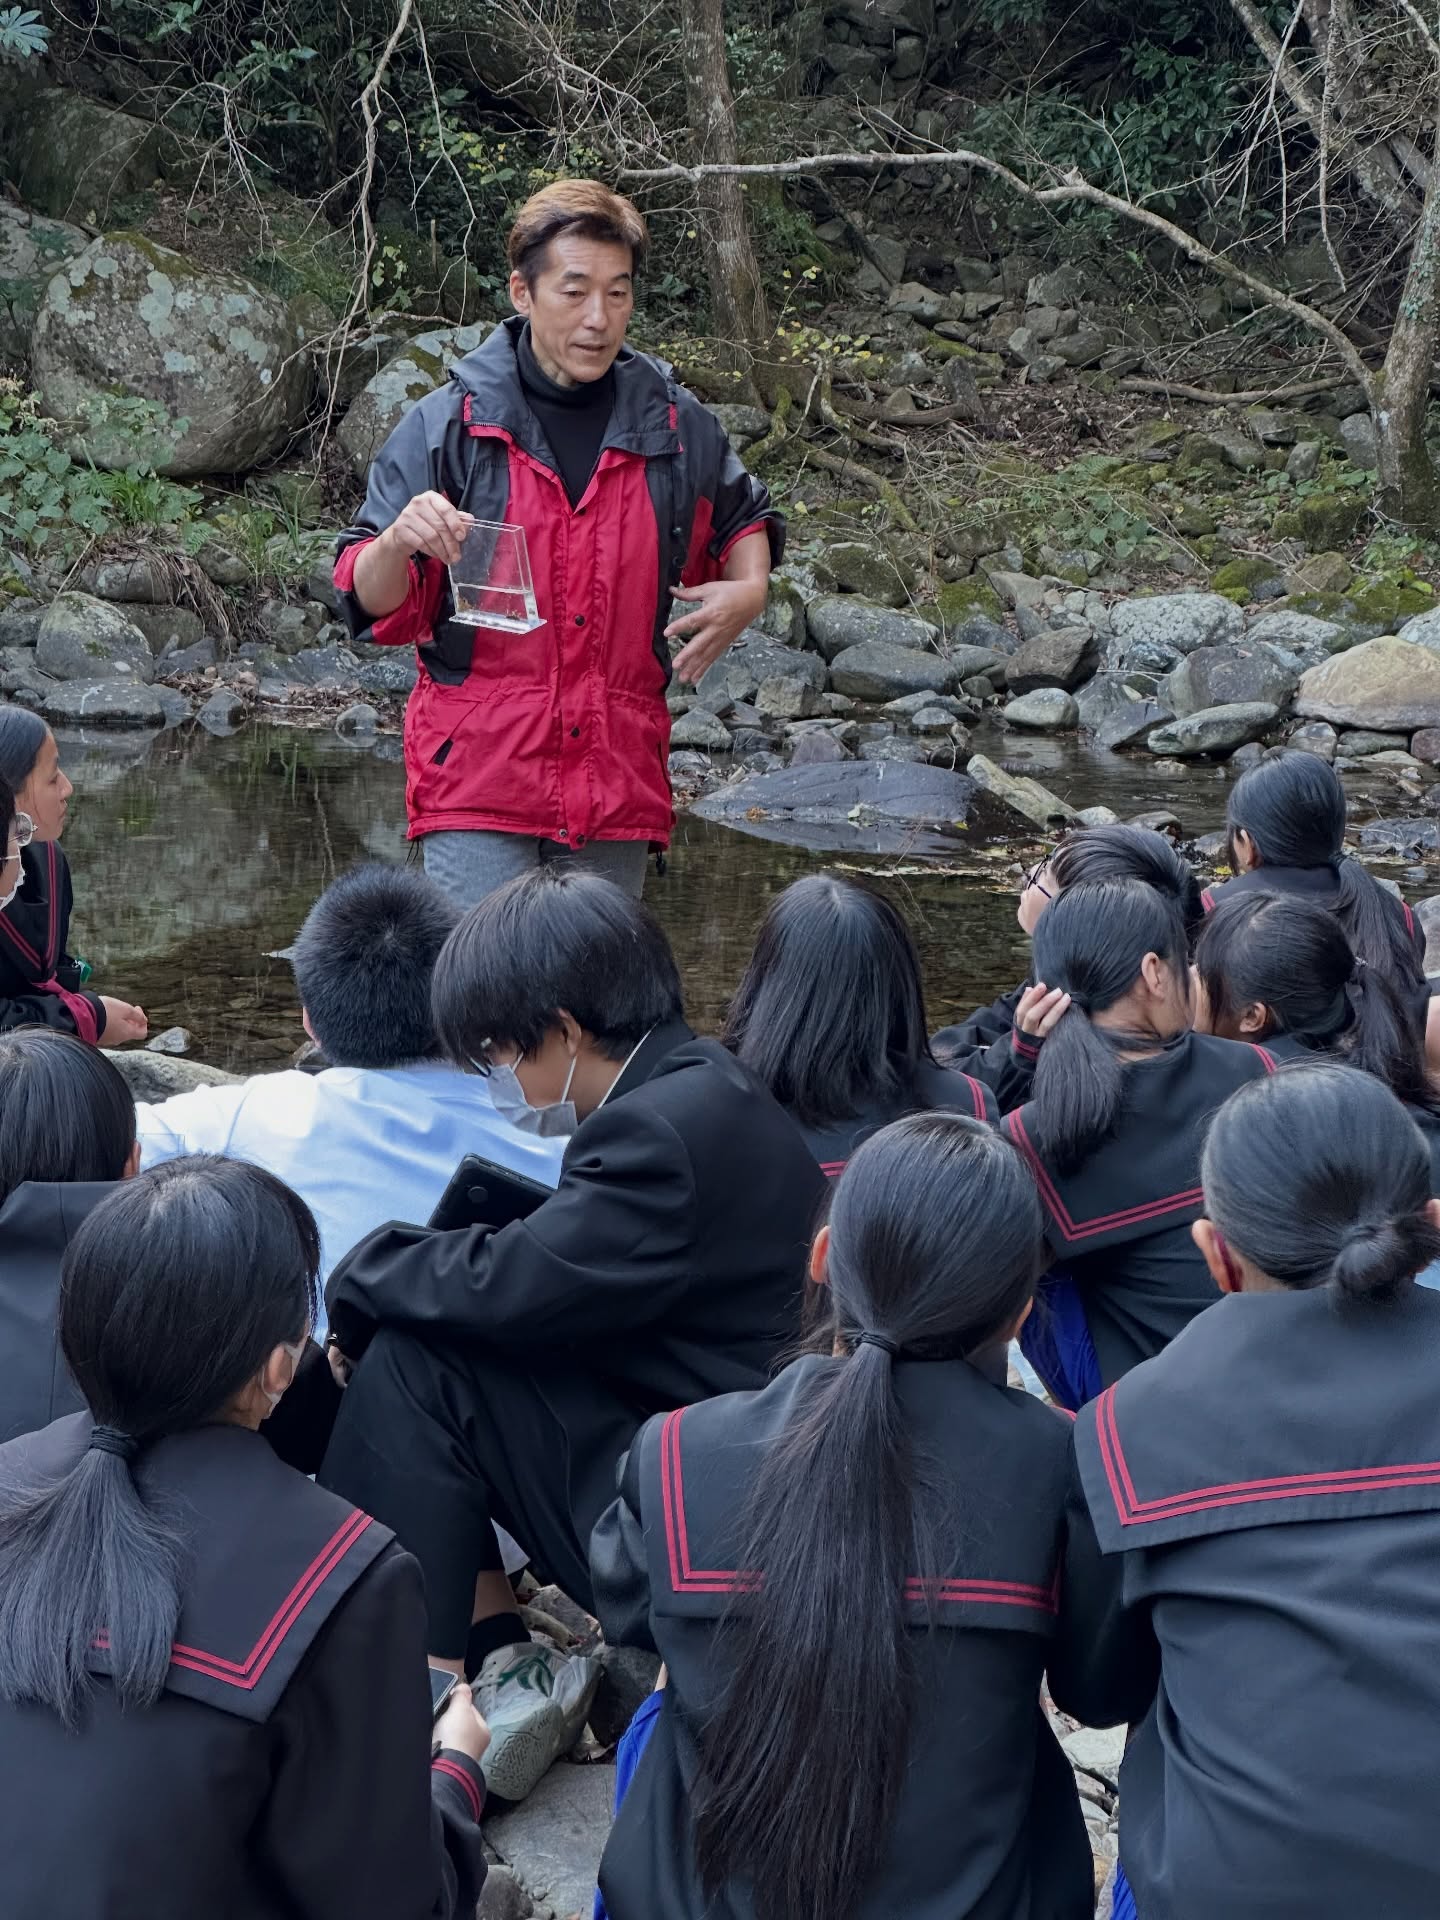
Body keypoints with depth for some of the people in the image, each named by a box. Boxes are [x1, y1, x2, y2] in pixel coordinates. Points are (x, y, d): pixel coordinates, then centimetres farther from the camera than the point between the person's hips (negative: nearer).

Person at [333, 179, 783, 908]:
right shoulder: (446, 426, -1)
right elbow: (372, 604, -1)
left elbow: (743, 518, 29)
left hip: (620, 786, 3)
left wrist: (749, 589, 7)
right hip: (478, 780, -3)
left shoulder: (678, 430, 7)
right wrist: (399, 542, -24)